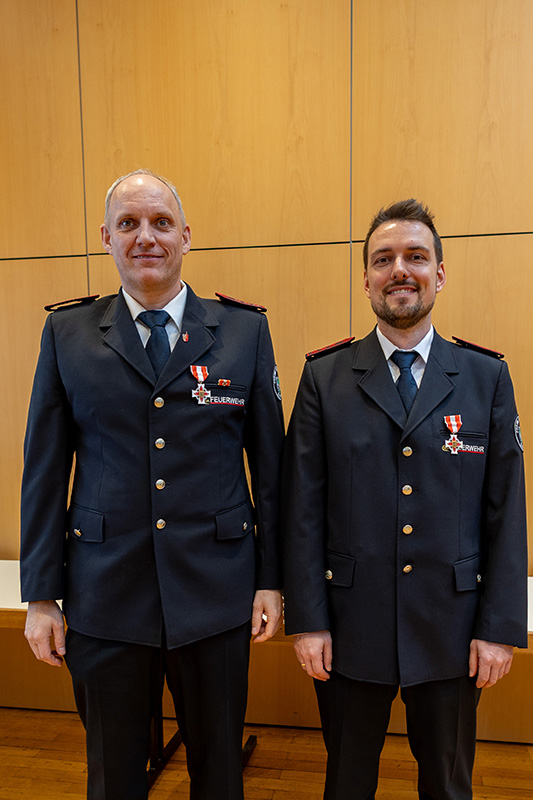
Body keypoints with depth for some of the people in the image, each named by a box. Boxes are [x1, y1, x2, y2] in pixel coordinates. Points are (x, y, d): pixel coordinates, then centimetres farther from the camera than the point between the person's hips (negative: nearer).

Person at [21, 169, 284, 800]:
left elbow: (270, 461, 1)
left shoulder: (244, 330, -1)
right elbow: (44, 472, 2)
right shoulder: (66, 334, 1)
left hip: (216, 593, 0)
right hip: (104, 599, 1)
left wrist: (271, 579, 0)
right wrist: (41, 596, 2)